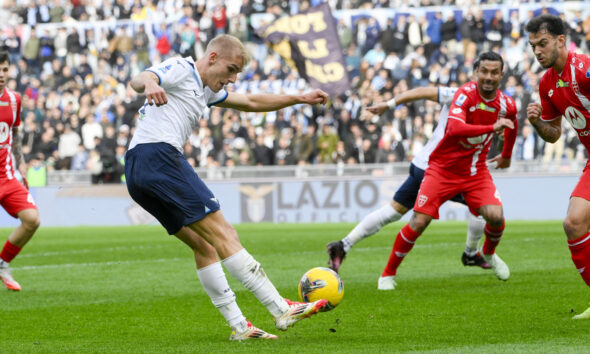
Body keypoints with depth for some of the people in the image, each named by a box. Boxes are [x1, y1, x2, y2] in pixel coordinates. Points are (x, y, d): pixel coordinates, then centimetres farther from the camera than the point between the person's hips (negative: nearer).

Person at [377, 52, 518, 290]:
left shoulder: (507, 105, -4)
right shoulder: (466, 94, -21)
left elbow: (511, 126, 22)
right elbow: (454, 128, -39)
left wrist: (506, 155, 33)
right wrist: (492, 127, -44)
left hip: (475, 170, 4)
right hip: (443, 169, -4)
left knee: (496, 217, -17)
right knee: (418, 223, -12)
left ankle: (488, 254, 18)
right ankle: (388, 273, 7)